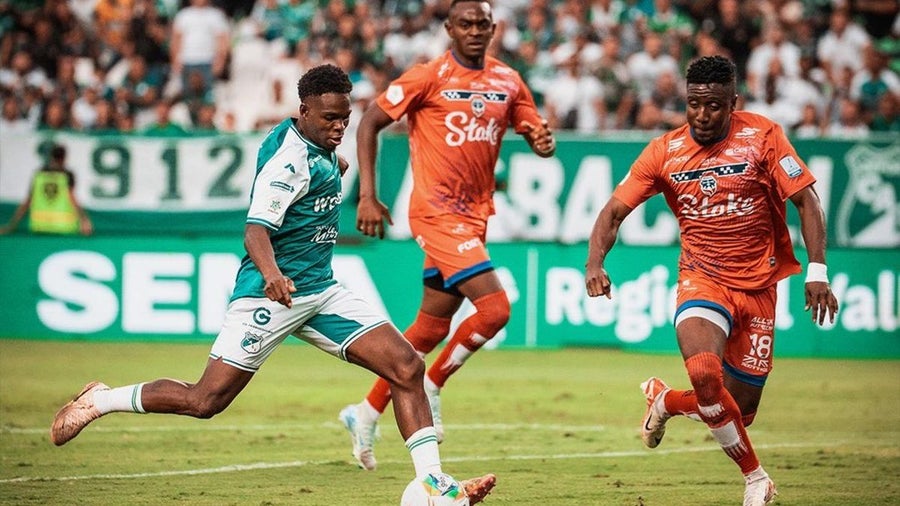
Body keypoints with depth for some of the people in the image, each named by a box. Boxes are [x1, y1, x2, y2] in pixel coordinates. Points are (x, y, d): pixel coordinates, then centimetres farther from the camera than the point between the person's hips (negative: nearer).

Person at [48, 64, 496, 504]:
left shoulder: (319, 147, 9)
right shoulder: (290, 159, -18)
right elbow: (256, 228, -30)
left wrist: (334, 167, 44)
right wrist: (271, 274, -47)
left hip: (320, 291, 9)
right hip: (272, 293, -9)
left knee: (407, 368, -7)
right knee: (205, 400, -9)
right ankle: (99, 400, 12)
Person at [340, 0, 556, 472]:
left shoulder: (507, 81, 8)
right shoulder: (428, 77, -9)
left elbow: (536, 133, 14)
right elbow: (369, 122, -6)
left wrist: (542, 141, -12)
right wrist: (367, 195, -12)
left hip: (473, 216, 7)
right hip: (436, 212, -7)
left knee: (432, 328, 11)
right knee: (494, 309, -18)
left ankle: (366, 414, 24)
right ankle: (429, 390, 1)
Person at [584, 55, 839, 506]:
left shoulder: (762, 136, -7)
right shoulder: (664, 152, -4)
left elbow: (805, 200, -4)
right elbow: (614, 211, -2)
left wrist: (817, 270, -14)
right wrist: (595, 262, -20)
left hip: (758, 287, 1)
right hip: (702, 280, -1)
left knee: (740, 411, 2)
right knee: (705, 372, -30)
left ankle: (665, 401, 34)